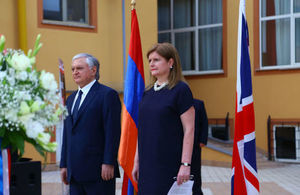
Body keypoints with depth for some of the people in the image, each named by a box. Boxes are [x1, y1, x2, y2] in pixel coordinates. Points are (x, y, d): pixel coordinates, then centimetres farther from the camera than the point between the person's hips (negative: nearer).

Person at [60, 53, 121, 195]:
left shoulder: (107, 95, -5)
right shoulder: (71, 99, 20)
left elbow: (113, 132, -11)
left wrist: (108, 163, -17)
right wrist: (64, 165, 16)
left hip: (98, 172, -7)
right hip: (75, 172, 7)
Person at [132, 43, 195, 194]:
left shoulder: (181, 90, -7)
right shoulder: (148, 92, 12)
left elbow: (189, 130, -12)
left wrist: (185, 164, -17)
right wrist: (137, 161, 14)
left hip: (170, 165, -6)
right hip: (148, 164, 6)